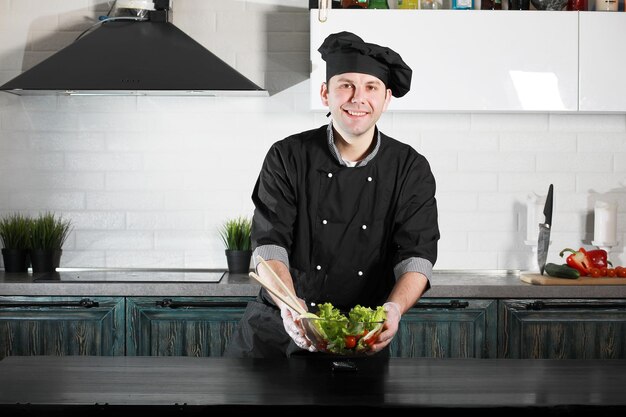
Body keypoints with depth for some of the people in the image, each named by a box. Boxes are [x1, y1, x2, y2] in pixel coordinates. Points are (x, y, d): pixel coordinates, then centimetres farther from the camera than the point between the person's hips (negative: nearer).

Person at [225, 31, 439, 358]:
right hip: (275, 328, 0)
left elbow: (417, 255, -11)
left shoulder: (412, 170, -3)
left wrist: (394, 308, -32)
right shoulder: (287, 158, -5)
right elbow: (269, 244, -13)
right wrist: (288, 304, -32)